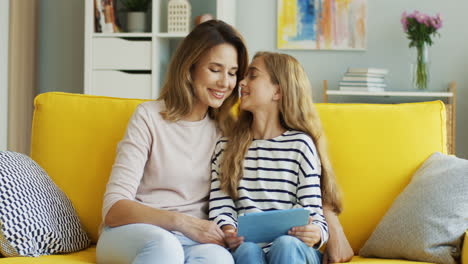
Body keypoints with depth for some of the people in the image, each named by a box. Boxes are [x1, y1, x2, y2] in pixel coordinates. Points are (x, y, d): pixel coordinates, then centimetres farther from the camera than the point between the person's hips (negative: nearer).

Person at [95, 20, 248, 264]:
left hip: (192, 240, 3)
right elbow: (114, 209, -10)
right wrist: (180, 221, -24)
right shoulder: (149, 117, -2)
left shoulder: (226, 128, 12)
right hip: (132, 233, -3)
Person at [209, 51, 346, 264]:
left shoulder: (300, 144, 7)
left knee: (285, 244, -36)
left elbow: (313, 213, 3)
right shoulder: (225, 147, 15)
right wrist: (228, 232, -19)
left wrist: (315, 234, -22)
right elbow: (220, 208, 5)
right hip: (246, 246, 2)